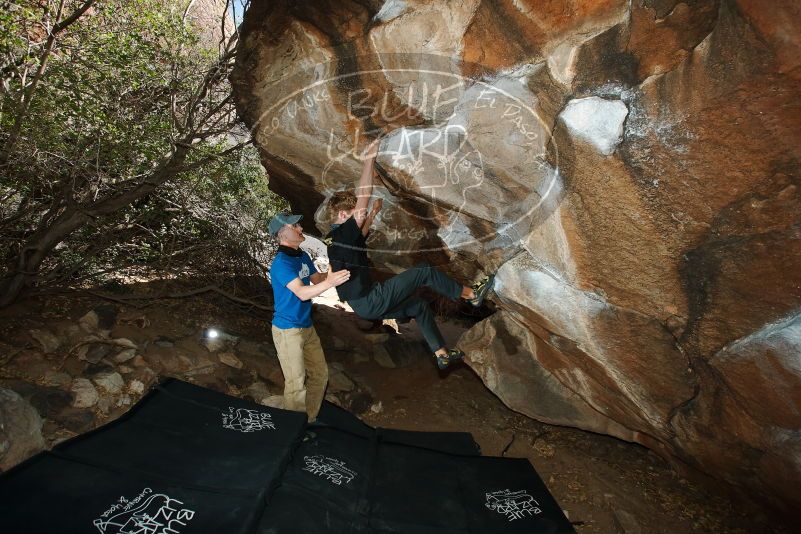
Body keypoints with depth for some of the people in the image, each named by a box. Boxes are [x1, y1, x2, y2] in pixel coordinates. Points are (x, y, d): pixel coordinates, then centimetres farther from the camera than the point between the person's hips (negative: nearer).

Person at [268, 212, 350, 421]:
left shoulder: (303, 257, 5)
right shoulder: (281, 263, -21)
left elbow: (317, 279, 15)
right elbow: (302, 293, -31)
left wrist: (332, 273, -2)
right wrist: (330, 282, -44)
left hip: (307, 327, 9)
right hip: (288, 330, -9)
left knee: (320, 375, 17)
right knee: (296, 384, 1)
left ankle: (310, 421, 35)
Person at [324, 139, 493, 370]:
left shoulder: (338, 237, 12)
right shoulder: (340, 234, -16)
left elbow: (361, 234, 33)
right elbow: (363, 196, -23)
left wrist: (373, 214, 28)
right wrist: (370, 159, -20)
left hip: (365, 304, 10)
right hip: (371, 300, -10)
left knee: (419, 306, 21)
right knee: (425, 271, -7)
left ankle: (441, 354, 29)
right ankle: (471, 294, 9)